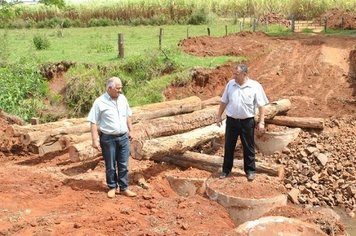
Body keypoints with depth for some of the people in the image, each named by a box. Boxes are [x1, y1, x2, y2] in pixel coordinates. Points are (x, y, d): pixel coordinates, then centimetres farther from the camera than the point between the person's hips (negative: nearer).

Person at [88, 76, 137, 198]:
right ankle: (112, 187, 25)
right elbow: (93, 122, -11)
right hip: (108, 138, -4)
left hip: (123, 137, 4)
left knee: (123, 165, 9)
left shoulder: (123, 98, 3)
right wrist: (95, 140, -15)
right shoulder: (99, 102, -12)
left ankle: (123, 188, 19)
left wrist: (130, 131, 17)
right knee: (110, 166, 9)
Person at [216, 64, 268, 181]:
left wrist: (261, 122, -10)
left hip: (247, 122, -3)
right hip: (231, 120, 3)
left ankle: (250, 170, 23)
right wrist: (219, 116, 10)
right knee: (229, 146, 10)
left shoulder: (255, 86, -8)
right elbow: (224, 101, 10)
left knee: (248, 147, 8)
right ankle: (226, 170, 24)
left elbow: (261, 105, -6)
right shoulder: (230, 84, 2)